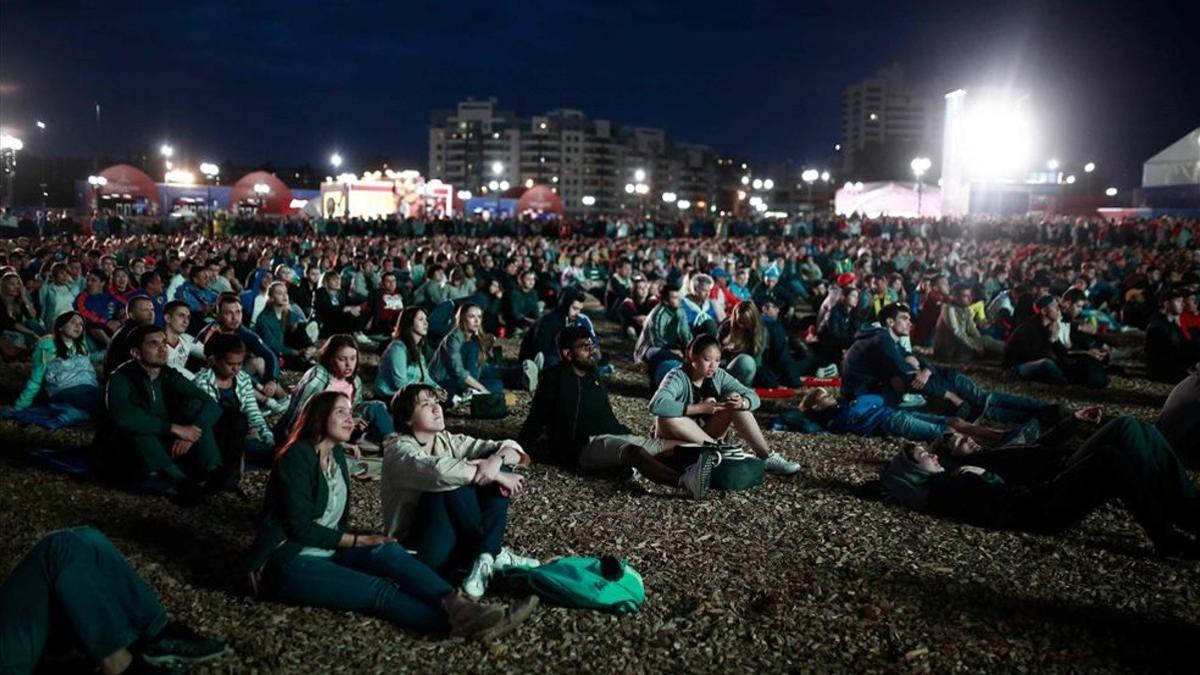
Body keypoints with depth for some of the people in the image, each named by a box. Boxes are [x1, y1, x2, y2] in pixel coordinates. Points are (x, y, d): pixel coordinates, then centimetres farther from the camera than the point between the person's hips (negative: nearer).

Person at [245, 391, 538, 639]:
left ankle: (456, 607, -44)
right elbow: (300, 528, -16)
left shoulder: (337, 454, 12)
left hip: (326, 551, 7)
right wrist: (358, 541, -11)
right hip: (286, 562, -6)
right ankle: (458, 621, -47)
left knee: (387, 552, -24)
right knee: (379, 590, -29)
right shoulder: (297, 457, -12)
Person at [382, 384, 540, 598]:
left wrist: (497, 460, -24)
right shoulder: (399, 451, -12)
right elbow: (441, 471, -33)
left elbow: (513, 448, -1)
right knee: (455, 482, -27)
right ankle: (494, 553, -16)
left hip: (459, 543, 7)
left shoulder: (449, 441, 7)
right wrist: (497, 476, -26)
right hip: (414, 550, -7)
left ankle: (484, 558, -19)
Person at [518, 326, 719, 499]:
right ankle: (685, 482, -59)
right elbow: (536, 421, -3)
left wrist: (629, 434, 20)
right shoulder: (555, 378, -1)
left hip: (616, 438, 9)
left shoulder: (592, 376, 20)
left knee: (677, 447, -5)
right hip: (586, 446, -9)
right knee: (634, 451, -38)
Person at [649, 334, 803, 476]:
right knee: (667, 417, -36)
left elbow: (754, 398, -8)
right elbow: (656, 405, -42)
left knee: (737, 406, -14)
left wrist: (741, 403, -33)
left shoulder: (718, 376, -6)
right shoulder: (677, 377, -23)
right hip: (674, 439, -5)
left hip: (705, 435, 5)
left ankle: (766, 457, -15)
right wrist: (700, 408, -42)